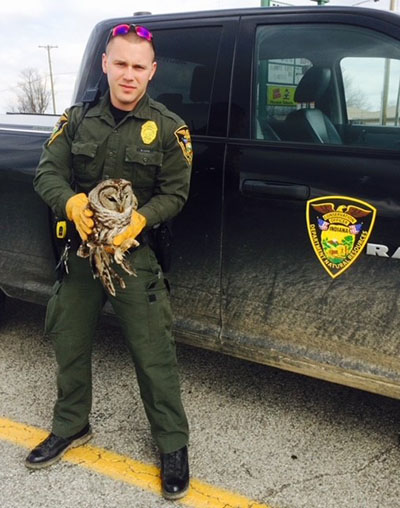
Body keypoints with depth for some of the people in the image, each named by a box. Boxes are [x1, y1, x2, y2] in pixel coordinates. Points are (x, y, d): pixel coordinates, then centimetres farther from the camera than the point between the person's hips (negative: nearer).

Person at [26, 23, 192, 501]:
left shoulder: (168, 128, -4)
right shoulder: (78, 119, 4)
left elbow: (175, 192, -5)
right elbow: (47, 172, 0)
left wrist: (140, 219, -24)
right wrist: (70, 202, -23)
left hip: (135, 255, -3)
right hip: (80, 251, 4)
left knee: (153, 354, -1)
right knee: (69, 343, 15)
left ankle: (173, 444, 18)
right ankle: (71, 426, 39)